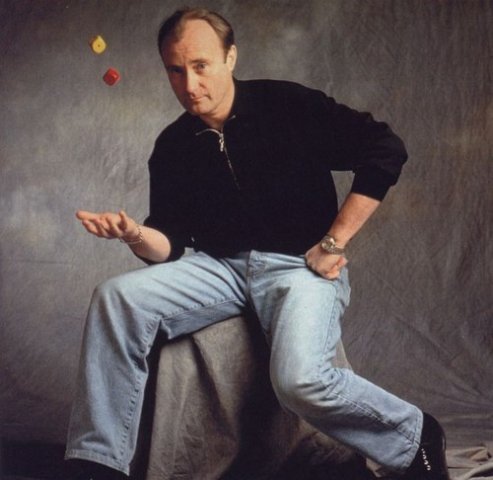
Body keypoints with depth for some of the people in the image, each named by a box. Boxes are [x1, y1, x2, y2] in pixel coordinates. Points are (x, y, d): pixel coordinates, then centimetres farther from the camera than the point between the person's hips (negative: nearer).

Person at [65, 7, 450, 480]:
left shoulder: (287, 105, -6)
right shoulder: (172, 147, 7)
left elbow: (385, 149, -10)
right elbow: (169, 246, 7)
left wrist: (333, 243, -11)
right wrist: (135, 234, -19)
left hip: (299, 265, -4)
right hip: (221, 266, 5)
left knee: (299, 379, -32)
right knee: (116, 298, -19)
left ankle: (415, 438, -4)